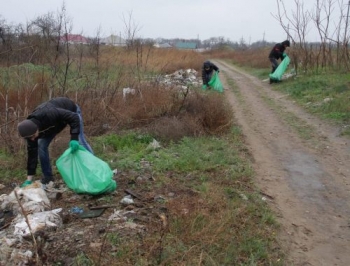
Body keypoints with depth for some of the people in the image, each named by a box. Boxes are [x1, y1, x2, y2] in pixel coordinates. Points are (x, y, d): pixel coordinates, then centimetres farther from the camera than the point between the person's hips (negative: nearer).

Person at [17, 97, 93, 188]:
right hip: (56, 121, 5)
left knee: (79, 142, -12)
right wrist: (29, 179, -19)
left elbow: (74, 117, -40)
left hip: (71, 111, -5)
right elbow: (32, 152, -19)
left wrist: (74, 139, -50)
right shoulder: (30, 129, -26)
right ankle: (48, 177, 7)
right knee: (41, 145, -6)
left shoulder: (49, 114, -46)